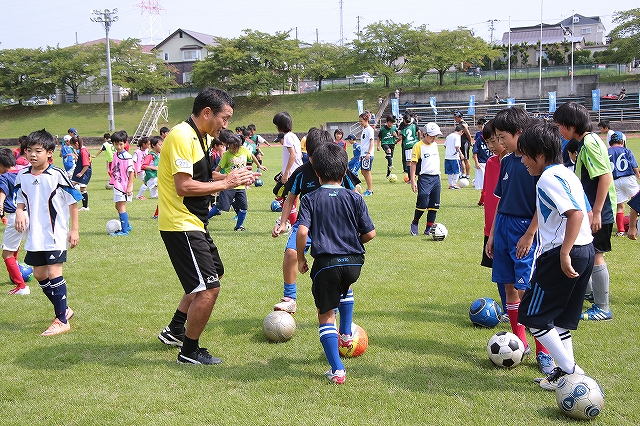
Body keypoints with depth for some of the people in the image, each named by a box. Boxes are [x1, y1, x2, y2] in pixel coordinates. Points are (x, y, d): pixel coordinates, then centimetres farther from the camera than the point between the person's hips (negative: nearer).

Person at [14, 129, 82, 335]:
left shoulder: (57, 175, -12)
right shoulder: (22, 175, 3)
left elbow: (74, 202, -6)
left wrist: (74, 230, -6)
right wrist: (19, 213, -6)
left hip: (55, 235, -6)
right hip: (34, 235, 6)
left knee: (54, 273, -8)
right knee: (39, 274, 12)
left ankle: (62, 320, 2)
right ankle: (63, 309, 30)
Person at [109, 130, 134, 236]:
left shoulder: (127, 157, -16)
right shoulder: (115, 155, 9)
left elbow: (131, 172, -17)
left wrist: (129, 186, -19)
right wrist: (113, 181, 19)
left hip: (124, 186, -9)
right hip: (117, 185, 9)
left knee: (121, 207, -7)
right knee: (118, 206, 18)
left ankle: (124, 230, -1)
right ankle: (127, 226, 32)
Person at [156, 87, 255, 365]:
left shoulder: (200, 137, 13)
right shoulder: (182, 137, -19)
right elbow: (184, 187, -25)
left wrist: (230, 179, 1)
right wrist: (225, 183, -18)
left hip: (194, 223, 11)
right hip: (181, 225, -11)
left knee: (212, 276, 25)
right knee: (209, 289, -9)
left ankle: (175, 330, 36)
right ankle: (189, 352, 7)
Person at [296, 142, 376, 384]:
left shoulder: (310, 200, -2)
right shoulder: (355, 198, 3)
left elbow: (302, 231, -15)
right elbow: (370, 233, 0)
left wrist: (301, 259, 0)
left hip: (325, 263, -2)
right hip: (354, 262, 3)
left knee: (326, 315, 10)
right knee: (345, 288, 38)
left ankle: (337, 370, 3)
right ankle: (346, 334, 40)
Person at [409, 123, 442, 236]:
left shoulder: (435, 145, 13)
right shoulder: (418, 146, -7)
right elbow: (413, 163, -8)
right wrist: (413, 181, -13)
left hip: (436, 178, 7)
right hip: (424, 178, -6)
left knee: (434, 205, 5)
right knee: (423, 203, -14)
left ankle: (429, 228, 13)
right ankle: (414, 223, 9)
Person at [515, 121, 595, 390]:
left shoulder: (548, 178, -14)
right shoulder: (567, 174, 15)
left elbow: (576, 213, -26)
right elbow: (587, 212, 19)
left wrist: (564, 252, -26)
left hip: (561, 254, -10)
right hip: (586, 250, 10)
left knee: (533, 316, 1)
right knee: (560, 318, 18)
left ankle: (570, 371, 3)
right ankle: (567, 369, 20)